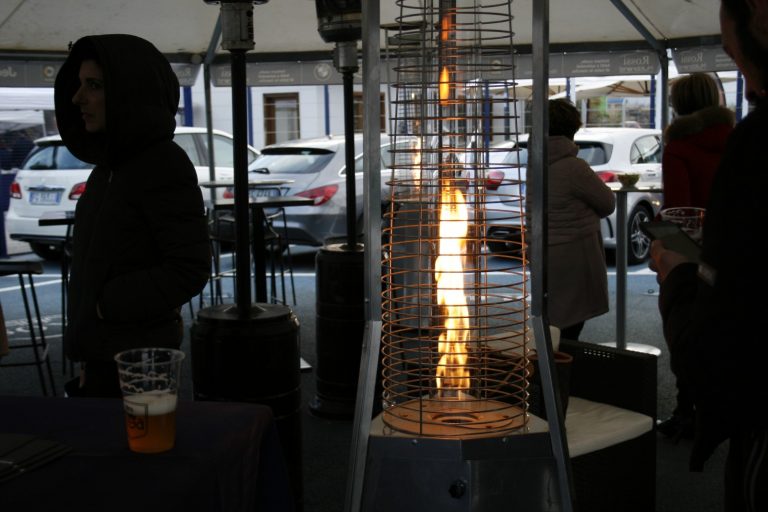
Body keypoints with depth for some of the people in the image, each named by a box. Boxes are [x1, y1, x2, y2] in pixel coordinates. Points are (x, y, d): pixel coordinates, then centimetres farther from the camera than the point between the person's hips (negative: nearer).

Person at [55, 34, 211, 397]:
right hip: (101, 353, 8)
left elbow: (190, 269, -19)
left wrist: (107, 305, -14)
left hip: (133, 361, -8)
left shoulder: (165, 165, -15)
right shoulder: (111, 165, 9)